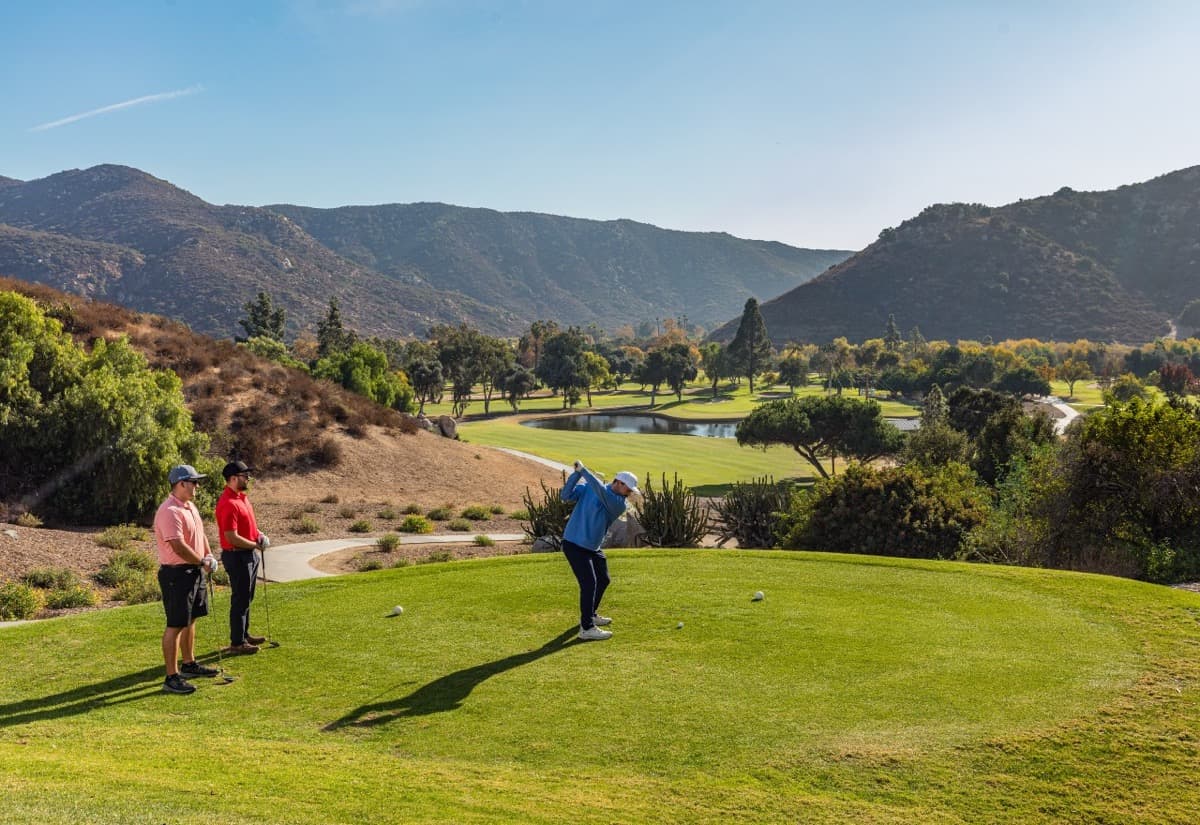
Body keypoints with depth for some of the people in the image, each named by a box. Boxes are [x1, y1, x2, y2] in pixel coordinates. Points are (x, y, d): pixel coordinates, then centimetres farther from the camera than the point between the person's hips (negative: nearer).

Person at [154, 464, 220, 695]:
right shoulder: (170, 511, -22)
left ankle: (189, 664, 33)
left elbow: (200, 535, 20)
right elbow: (179, 547, -27)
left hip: (194, 572, 10)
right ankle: (171, 678, -1)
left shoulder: (190, 506, 11)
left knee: (190, 620, 19)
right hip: (176, 574, -10)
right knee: (175, 626, -6)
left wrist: (209, 556, 4)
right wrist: (202, 561, -15)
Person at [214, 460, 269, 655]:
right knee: (240, 600, -1)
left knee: (246, 598, 19)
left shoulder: (241, 497, 9)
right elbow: (232, 538, -25)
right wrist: (256, 545, -14)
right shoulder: (228, 504, -23)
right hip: (237, 556, -10)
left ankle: (244, 635, 32)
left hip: (249, 555, 10)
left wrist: (259, 534, 4)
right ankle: (237, 643, 9)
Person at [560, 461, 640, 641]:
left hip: (592, 548, 6)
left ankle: (590, 614, 41)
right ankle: (586, 628, -13)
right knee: (589, 583, -15)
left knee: (603, 580, 19)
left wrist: (583, 470, -24)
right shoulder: (587, 488, -6)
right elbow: (566, 495, -15)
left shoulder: (619, 504, -4)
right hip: (574, 545, -6)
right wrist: (576, 473, -23)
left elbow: (602, 492, -21)